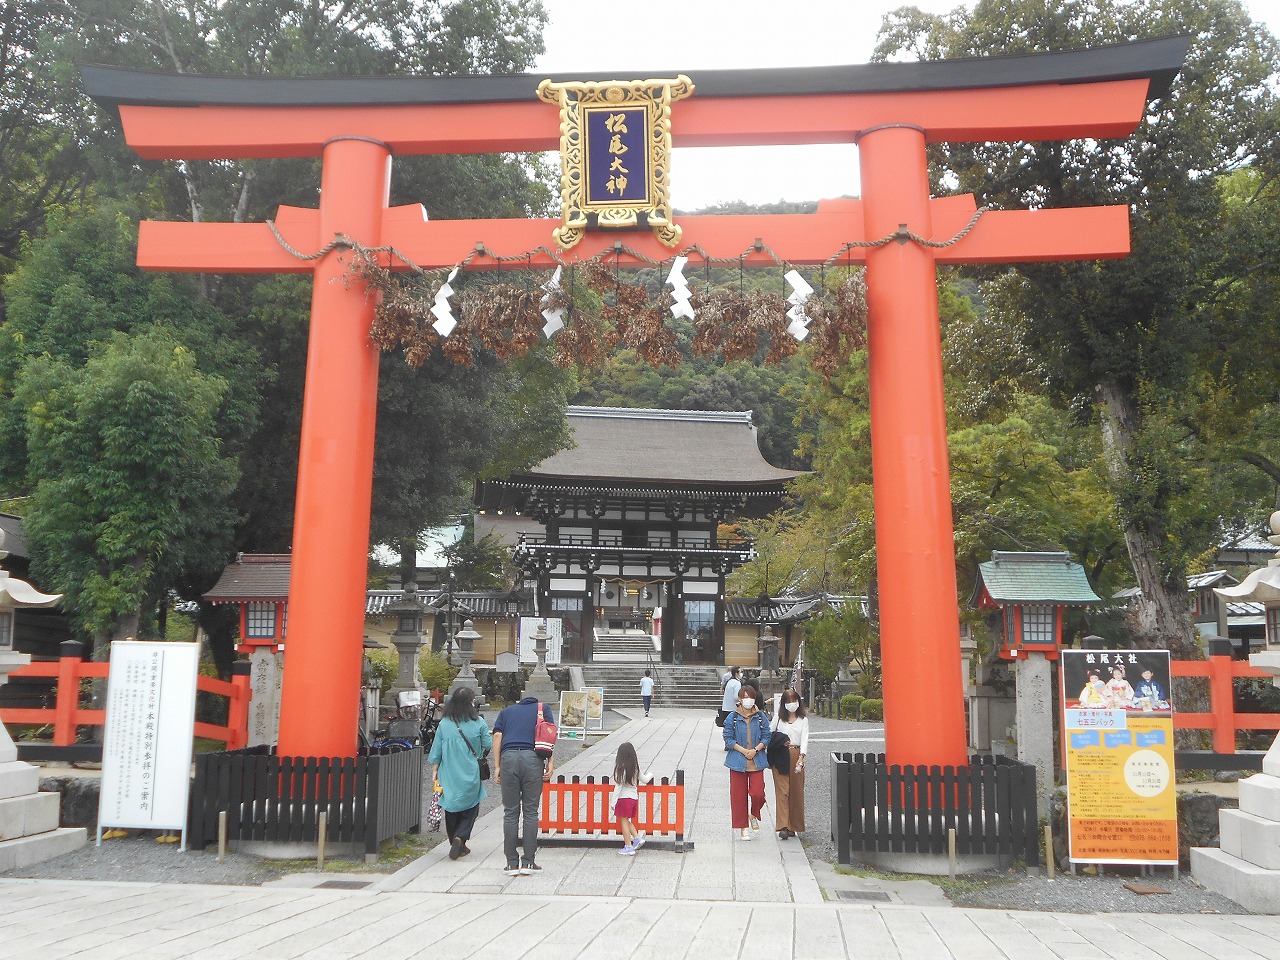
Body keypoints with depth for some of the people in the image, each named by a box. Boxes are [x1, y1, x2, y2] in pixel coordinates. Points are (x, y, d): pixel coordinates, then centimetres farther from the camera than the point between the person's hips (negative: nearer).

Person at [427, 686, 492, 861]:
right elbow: (488, 745, 2)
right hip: (471, 776, -2)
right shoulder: (478, 723, -7)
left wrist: (434, 771, 11)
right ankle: (460, 837, -13)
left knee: (452, 809, 15)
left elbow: (436, 750, 3)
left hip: (449, 775, 2)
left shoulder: (444, 724, -1)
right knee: (469, 809, 8)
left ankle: (458, 846, 21)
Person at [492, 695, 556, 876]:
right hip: (533, 758, -1)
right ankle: (528, 862, 5)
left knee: (510, 812, 6)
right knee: (531, 812, 5)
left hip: (508, 757, 1)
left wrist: (497, 767, 8)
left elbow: (497, 736, 11)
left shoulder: (507, 711, 27)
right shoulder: (543, 708, 23)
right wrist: (551, 762, 0)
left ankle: (512, 863, 7)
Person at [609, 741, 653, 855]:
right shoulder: (635, 767, 4)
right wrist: (650, 775, 38)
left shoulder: (621, 768, -15)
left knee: (624, 821, 2)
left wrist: (613, 802, -12)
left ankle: (628, 847, 4)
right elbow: (644, 780, 16)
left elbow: (618, 786, -16)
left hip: (624, 798, -7)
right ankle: (637, 838, 10)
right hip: (634, 797, 7)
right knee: (627, 821, 21)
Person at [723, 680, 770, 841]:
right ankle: (743, 827, 18)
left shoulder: (760, 717, 3)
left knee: (758, 793, -7)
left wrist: (755, 750, -11)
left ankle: (753, 815, 25)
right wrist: (743, 750, -13)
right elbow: (728, 739, -3)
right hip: (738, 761, -1)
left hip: (757, 761, 1)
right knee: (739, 795, 3)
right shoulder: (732, 718, -3)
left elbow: (766, 737, 4)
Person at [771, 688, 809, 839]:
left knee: (796, 791, 3)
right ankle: (783, 827, -14)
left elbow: (804, 738, -1)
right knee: (782, 790, -9)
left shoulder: (803, 719, 8)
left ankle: (793, 826, 15)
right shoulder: (778, 717, 9)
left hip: (796, 755, 1)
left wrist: (801, 757, -15)